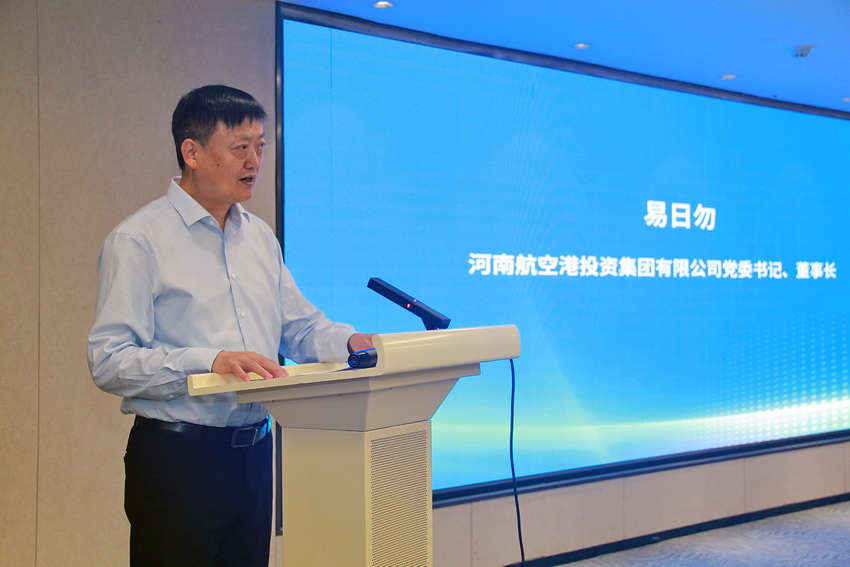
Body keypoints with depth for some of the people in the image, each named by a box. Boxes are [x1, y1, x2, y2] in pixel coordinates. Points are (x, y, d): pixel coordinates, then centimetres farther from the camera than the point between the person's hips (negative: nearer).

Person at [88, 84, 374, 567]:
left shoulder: (260, 237, 15)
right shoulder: (139, 240, -8)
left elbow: (300, 327, 16)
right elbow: (109, 362, -16)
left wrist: (349, 341, -5)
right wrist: (210, 361, -26)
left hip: (254, 451, 6)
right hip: (177, 458, -6)